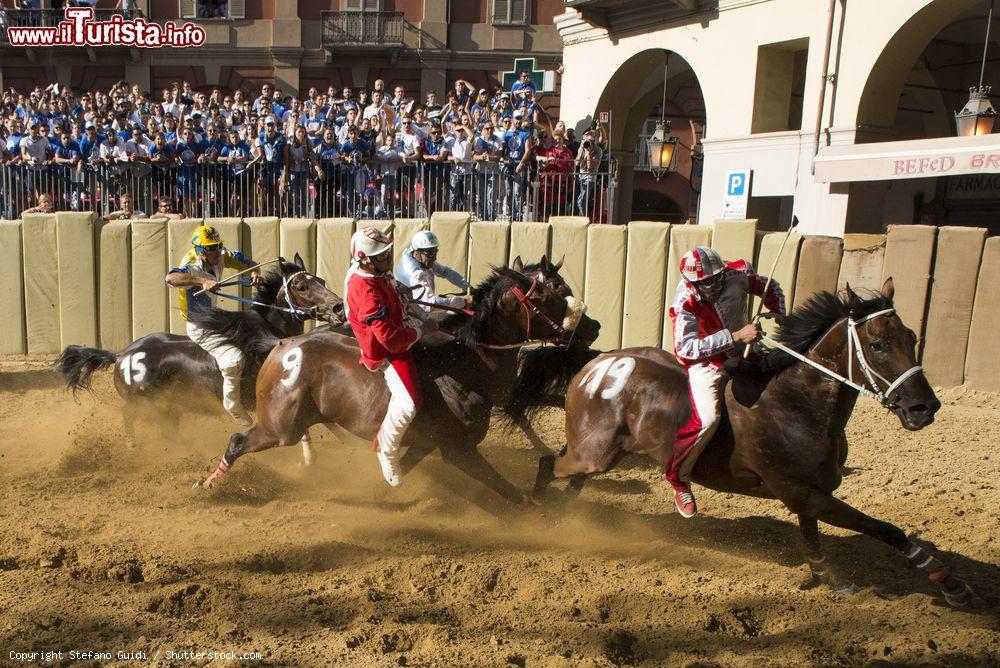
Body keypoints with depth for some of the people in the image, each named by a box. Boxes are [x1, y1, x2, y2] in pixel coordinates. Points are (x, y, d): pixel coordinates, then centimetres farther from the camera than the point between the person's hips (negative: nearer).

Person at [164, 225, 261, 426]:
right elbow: (171, 278, -46)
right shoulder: (193, 267, -26)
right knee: (234, 359, -24)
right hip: (200, 327, -9)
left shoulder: (220, 256, -5)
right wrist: (203, 282, -58)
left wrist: (255, 272, -20)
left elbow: (246, 262, 3)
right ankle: (233, 406, -2)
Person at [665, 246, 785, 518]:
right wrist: (736, 336, -39)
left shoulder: (738, 274, -12)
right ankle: (678, 478, -5)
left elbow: (770, 289, 10)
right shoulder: (686, 302, -24)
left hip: (743, 354, 7)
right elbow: (686, 347, -35)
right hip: (706, 363, -7)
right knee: (707, 419, -28)